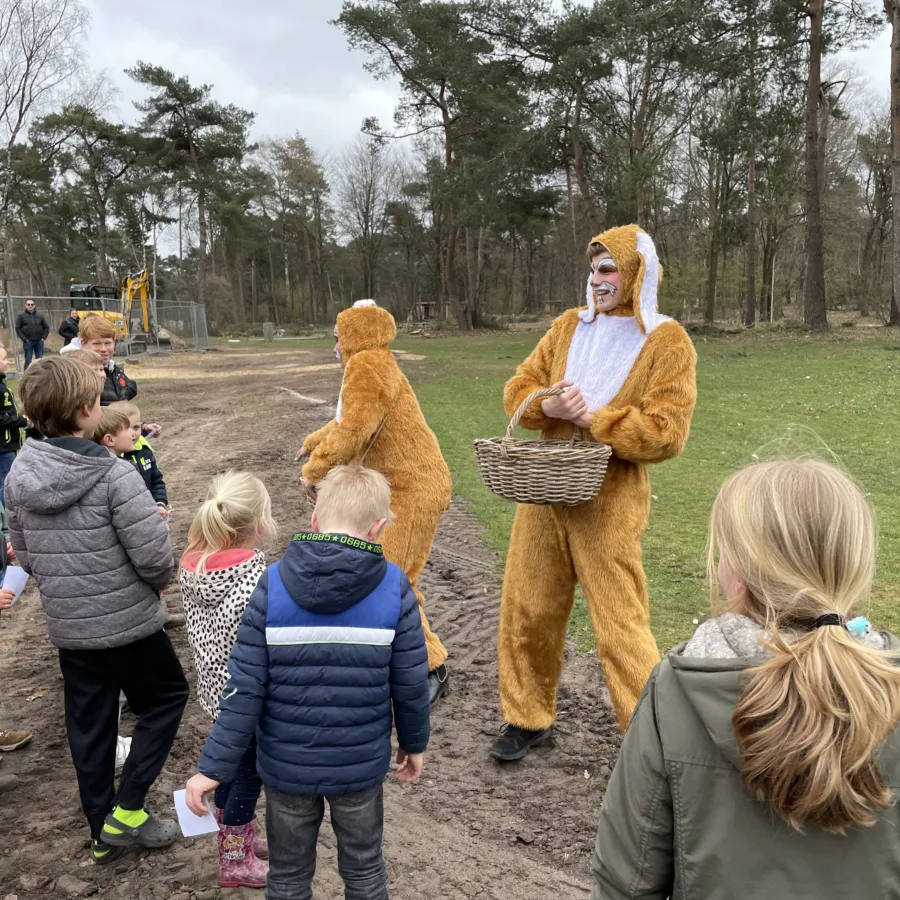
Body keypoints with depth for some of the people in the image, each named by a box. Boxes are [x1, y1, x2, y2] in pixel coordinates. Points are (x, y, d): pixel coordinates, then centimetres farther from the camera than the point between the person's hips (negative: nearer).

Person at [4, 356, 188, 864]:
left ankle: (105, 832, 32)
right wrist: (160, 580, -2)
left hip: (66, 627, 6)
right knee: (166, 698, 17)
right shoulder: (114, 475, -23)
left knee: (89, 726, 18)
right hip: (128, 621, -6)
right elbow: (154, 555, -23)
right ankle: (126, 811, 14)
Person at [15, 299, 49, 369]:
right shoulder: (21, 316, 1)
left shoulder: (40, 315, 9)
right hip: (28, 342, -3)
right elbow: (17, 328, -2)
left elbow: (46, 327, 12)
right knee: (28, 361, -2)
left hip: (39, 341, 3)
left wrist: (43, 338, 1)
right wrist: (24, 339, -10)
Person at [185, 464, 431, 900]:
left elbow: (245, 689, -14)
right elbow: (410, 684, -9)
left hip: (287, 766, 0)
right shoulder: (394, 586, -15)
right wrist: (414, 742, 9)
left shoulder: (273, 584, -15)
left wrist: (214, 766, -5)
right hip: (361, 765, 0)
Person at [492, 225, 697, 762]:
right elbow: (519, 388, 9)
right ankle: (529, 718, 32)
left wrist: (589, 419, -18)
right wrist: (550, 407, -12)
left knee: (620, 628, -2)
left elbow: (666, 432, -13)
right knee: (526, 610, 12)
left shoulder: (666, 341, -6)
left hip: (610, 501, -5)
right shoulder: (571, 325, 10)